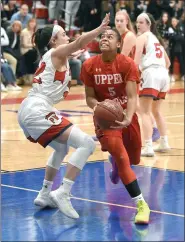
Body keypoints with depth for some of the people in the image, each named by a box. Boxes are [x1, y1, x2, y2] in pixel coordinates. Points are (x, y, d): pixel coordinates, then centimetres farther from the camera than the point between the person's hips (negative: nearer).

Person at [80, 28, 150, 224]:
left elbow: (132, 96, -22)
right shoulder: (89, 66, -13)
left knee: (133, 159, 17)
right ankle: (141, 203, -18)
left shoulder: (128, 64, -16)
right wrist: (96, 106, -30)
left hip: (126, 114, 2)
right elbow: (90, 97, -6)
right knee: (121, 158, -21)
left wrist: (128, 119, -40)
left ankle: (116, 163, 57)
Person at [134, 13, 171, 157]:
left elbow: (136, 62, -10)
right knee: (156, 110, 23)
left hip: (151, 74, -8)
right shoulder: (156, 38, 24)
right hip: (163, 74, 8)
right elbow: (168, 62, 27)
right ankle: (164, 143, 25)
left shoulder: (142, 37, 1)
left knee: (145, 112, -6)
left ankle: (148, 147, -17)